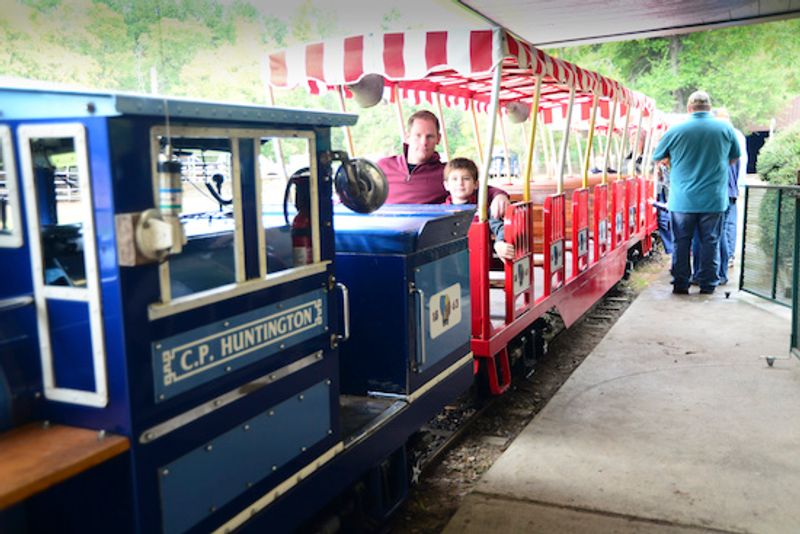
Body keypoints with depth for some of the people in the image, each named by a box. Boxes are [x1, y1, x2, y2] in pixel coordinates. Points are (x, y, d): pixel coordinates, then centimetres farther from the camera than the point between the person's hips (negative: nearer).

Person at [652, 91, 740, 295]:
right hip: (714, 200, 1)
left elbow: (657, 157, 6)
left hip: (683, 200, -1)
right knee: (710, 242, 9)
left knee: (681, 242, 8)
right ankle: (708, 285, 13)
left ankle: (681, 284, 12)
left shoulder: (676, 131, -7)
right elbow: (735, 157, 15)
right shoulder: (726, 129, 0)